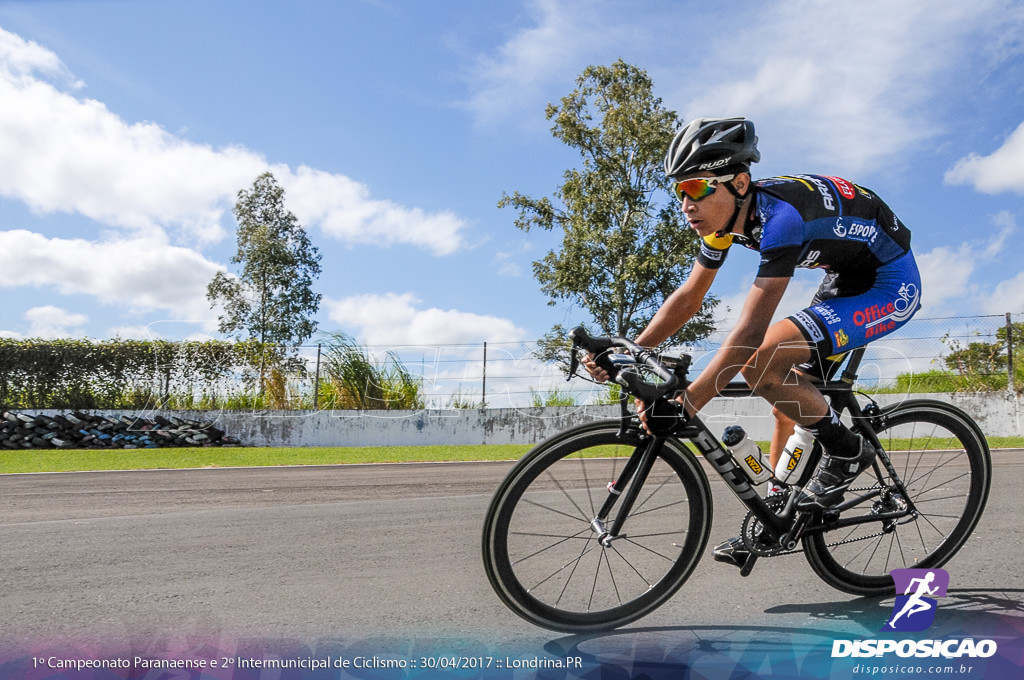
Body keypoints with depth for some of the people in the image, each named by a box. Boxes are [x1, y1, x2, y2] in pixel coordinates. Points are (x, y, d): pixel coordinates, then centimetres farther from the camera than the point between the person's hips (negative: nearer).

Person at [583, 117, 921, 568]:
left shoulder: (780, 216, -33)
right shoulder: (725, 216, -7)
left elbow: (751, 331, -39)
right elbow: (688, 298, -1)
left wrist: (687, 403, -42)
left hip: (891, 285, -9)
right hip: (846, 280, 9)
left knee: (760, 364, -25)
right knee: (788, 398, 7)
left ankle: (846, 450, -4)